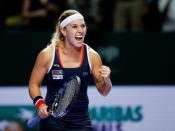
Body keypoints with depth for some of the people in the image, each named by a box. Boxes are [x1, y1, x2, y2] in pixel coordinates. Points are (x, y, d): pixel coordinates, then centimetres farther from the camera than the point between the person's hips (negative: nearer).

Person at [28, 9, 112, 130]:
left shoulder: (92, 56, -3)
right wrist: (39, 103, -14)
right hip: (52, 120, -1)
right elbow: (34, 84, 3)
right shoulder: (47, 55, -8)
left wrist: (106, 80, -18)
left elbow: (104, 92, 4)